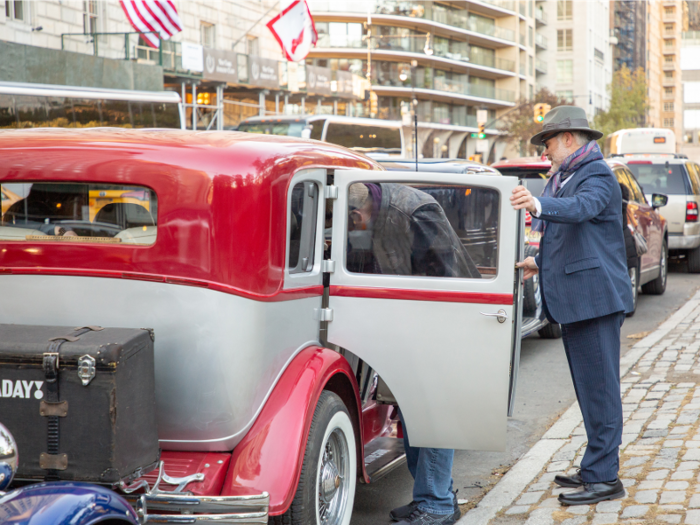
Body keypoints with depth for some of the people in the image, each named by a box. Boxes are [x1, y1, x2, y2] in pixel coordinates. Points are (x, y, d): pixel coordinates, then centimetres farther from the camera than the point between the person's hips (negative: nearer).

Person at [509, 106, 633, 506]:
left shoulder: (597, 175, -11)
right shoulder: (563, 178, 19)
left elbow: (582, 208, -35)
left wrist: (539, 205, -52)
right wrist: (542, 262, 20)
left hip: (596, 298, -10)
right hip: (575, 300, 10)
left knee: (600, 387, -8)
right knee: (591, 388, 15)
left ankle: (604, 477, -4)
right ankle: (595, 469, 24)